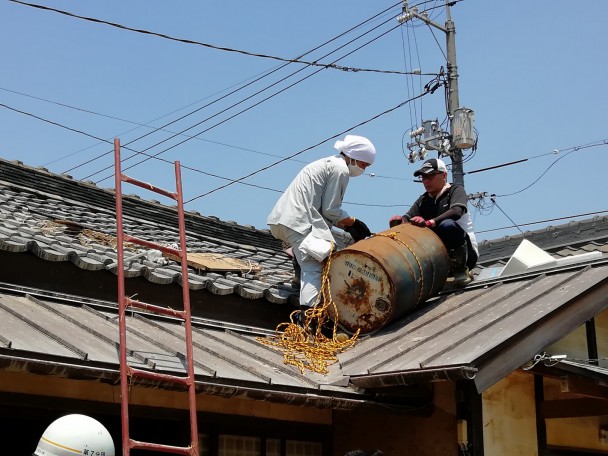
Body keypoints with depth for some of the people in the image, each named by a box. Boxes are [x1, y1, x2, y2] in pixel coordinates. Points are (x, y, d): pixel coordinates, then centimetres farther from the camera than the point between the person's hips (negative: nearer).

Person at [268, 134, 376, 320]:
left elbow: (325, 209, 24)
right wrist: (352, 223, 5)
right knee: (313, 267, -17)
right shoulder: (341, 169, -5)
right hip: (298, 222, -11)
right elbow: (330, 210, -8)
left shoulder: (328, 163, 26)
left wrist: (347, 225, 16)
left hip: (280, 218, 11)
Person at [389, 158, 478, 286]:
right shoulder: (423, 200, 14)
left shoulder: (455, 190, -1)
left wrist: (429, 222, -38)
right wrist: (400, 221, -27)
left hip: (466, 254, -5)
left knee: (447, 225, -32)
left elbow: (456, 211, -24)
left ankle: (461, 270, -18)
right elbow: (407, 218, -2)